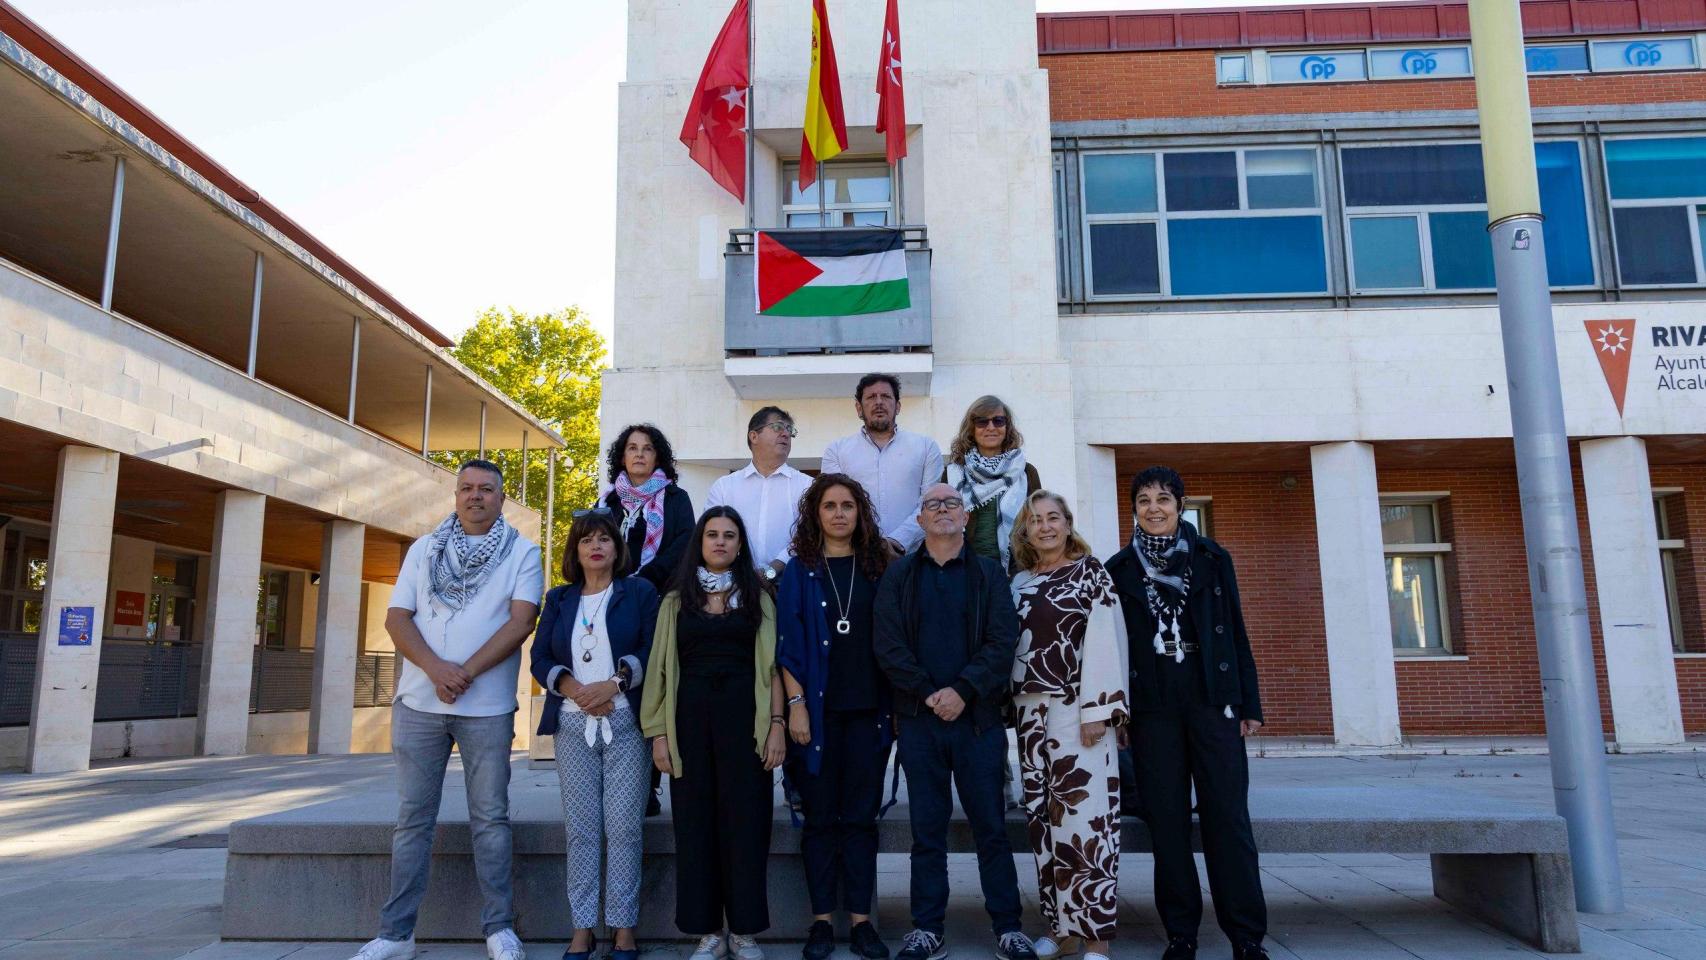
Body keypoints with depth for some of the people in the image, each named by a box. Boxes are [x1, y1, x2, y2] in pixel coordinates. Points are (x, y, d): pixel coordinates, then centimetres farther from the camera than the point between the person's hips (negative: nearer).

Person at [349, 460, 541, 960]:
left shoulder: (522, 553, 2)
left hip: (488, 707, -2)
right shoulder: (423, 549, 10)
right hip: (418, 702, 3)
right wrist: (436, 668, -14)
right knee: (413, 818, 7)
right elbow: (396, 618, 2)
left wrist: (465, 673, -17)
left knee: (490, 818, 4)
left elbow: (521, 620, -9)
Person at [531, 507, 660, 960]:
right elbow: (540, 659, 7)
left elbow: (653, 651, -2)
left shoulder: (639, 592, 6)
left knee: (622, 827, -4)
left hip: (626, 723, -2)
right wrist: (575, 690, -9)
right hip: (572, 724, 3)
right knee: (580, 828, 2)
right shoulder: (558, 599, 15)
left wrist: (614, 684, -14)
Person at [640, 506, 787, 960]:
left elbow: (771, 666, 3)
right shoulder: (676, 600, 10)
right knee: (695, 823, 4)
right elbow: (662, 669, 7)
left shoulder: (757, 598, 7)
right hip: (690, 718, 1)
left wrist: (777, 725, -6)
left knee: (745, 821, 1)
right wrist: (659, 733, -1)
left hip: (744, 717, -1)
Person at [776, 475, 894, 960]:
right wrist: (796, 704, -10)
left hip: (869, 710, 1)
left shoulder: (876, 567, 8)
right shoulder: (800, 571, 3)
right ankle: (821, 920, 15)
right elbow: (788, 643, -1)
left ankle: (861, 921, 13)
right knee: (820, 816, 5)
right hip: (818, 710, -1)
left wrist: (896, 705, 3)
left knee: (861, 816, 6)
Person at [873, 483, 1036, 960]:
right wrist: (929, 693, -12)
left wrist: (962, 691, -15)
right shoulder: (898, 575, 7)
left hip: (978, 718, 0)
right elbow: (887, 644, -2)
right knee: (927, 828, 7)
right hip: (919, 719, 1)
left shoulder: (989, 573, 6)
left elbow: (1002, 642, -4)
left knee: (991, 825, 5)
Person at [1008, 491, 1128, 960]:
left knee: (1083, 818, -8)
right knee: (1044, 820, 7)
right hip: (1031, 711, 6)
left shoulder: (1090, 571, 0)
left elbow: (1104, 639, -9)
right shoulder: (1021, 583, 15)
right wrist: (1014, 706, 6)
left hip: (1077, 708, -6)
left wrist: (1095, 709, -16)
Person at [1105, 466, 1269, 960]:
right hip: (1152, 707, 1)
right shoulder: (1119, 569, 8)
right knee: (1166, 818, 4)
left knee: (1227, 815, -2)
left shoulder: (1212, 558, 7)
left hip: (1212, 698, 0)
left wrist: (1249, 703, 3)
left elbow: (1236, 632, 7)